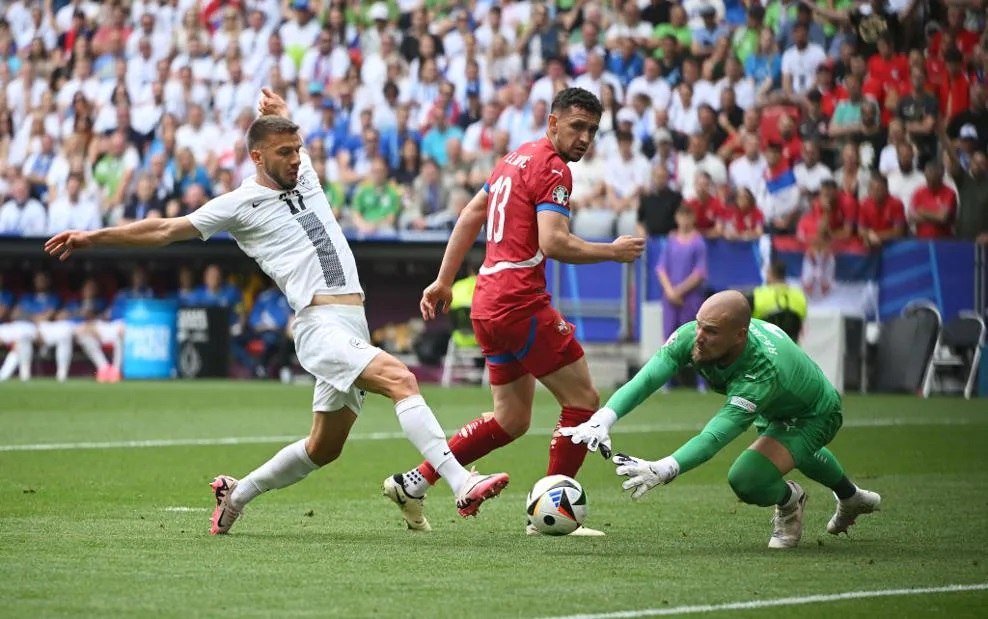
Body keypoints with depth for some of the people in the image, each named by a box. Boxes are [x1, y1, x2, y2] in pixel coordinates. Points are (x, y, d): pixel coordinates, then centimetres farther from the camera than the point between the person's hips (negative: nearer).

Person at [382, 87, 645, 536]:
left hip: (488, 303, 9)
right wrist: (612, 251, -10)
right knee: (582, 399, -1)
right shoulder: (553, 168, -10)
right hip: (520, 301, -9)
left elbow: (471, 216, 23)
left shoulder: (516, 158, 18)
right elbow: (552, 243, -21)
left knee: (510, 421, 15)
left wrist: (444, 281, 25)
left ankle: (414, 482, 12)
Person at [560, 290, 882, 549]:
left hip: (813, 416, -8)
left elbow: (716, 436, -56)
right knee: (799, 452, 38)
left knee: (745, 480, -28)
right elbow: (646, 378, -43)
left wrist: (662, 470, -70)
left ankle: (789, 500, 8)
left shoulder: (762, 370, -48)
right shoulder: (691, 336, -32)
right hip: (775, 410, 8)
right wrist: (602, 419, -60)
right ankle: (851, 498, 70)